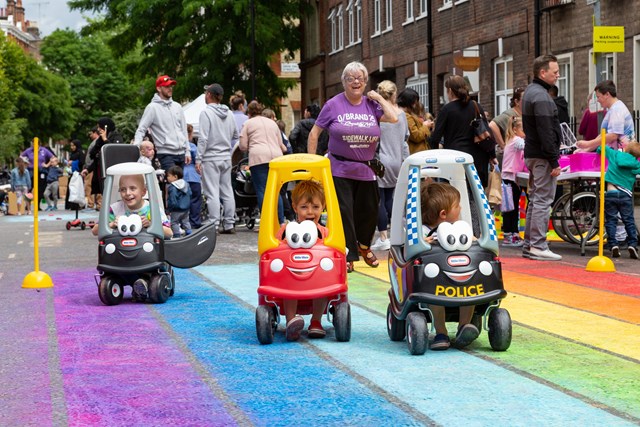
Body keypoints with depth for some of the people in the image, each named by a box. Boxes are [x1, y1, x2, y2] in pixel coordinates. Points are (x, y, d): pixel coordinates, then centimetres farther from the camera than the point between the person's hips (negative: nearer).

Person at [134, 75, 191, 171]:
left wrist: (187, 151, 12)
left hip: (181, 153, 6)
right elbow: (141, 129, -6)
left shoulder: (177, 106, 13)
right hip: (165, 153, -6)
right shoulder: (153, 107, -4)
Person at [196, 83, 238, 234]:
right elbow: (235, 134, 15)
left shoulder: (206, 112, -11)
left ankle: (213, 225, -6)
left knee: (212, 193, -4)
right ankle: (229, 224, 12)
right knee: (227, 191, 10)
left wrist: (199, 159, -13)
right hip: (226, 157, 6)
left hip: (211, 158, -6)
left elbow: (203, 138, -15)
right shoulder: (229, 113, 7)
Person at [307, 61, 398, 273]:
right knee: (344, 212, -4)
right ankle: (348, 256, 5)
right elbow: (314, 133, 1)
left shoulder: (371, 104, 4)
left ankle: (364, 246, 37)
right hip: (340, 169, -3)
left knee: (368, 210, 12)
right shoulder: (334, 105, -2)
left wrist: (378, 97, -2)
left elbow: (393, 118, -11)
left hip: (367, 170, 3)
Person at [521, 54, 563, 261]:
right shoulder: (541, 96, -16)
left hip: (532, 153, 10)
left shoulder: (530, 91, 15)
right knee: (543, 201, -7)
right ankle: (538, 246, -6)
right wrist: (554, 161, -19)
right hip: (542, 156, -10)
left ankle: (529, 244, 18)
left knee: (535, 199, 14)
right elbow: (546, 133, -21)